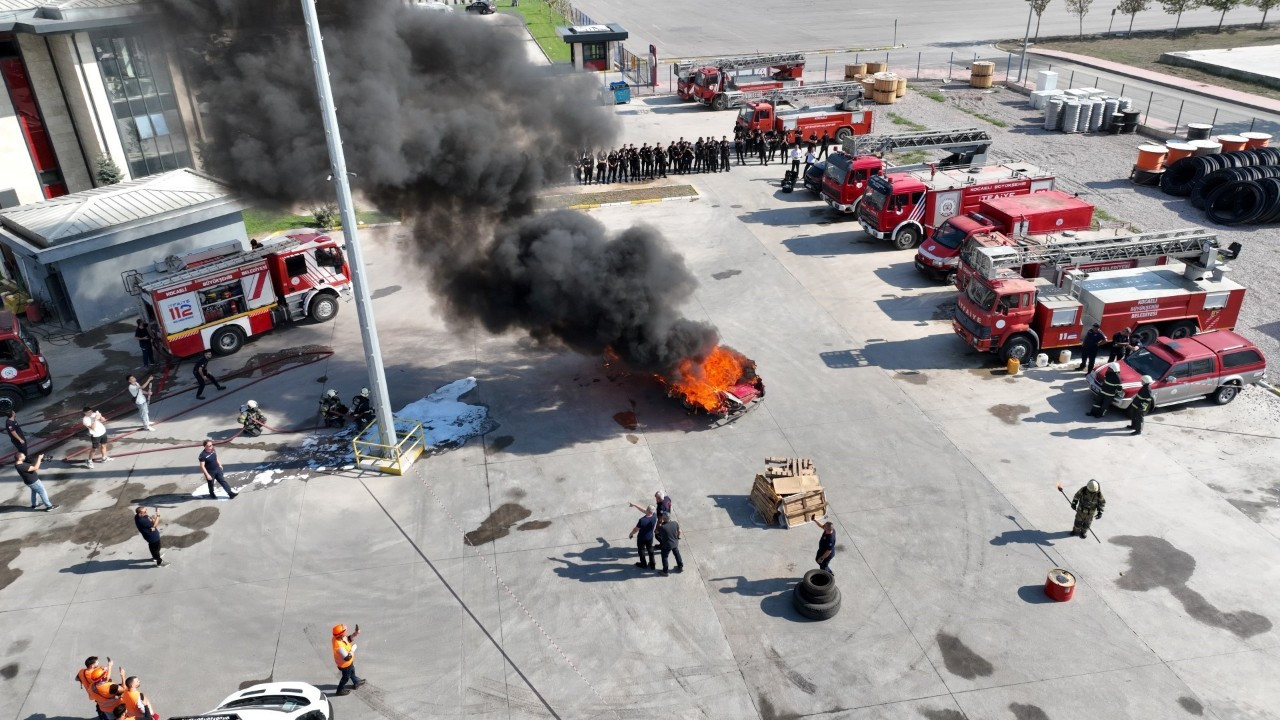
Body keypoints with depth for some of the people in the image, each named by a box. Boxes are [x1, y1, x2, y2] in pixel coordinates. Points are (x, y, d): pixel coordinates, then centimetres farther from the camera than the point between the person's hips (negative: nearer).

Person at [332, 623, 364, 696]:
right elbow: (347, 658, -37)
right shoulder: (339, 646, -45)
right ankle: (340, 690, 47)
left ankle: (356, 682, 59)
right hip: (344, 664, -8)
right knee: (346, 677, 21)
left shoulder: (339, 637, -20)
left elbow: (348, 639, 1)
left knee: (352, 671, 33)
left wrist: (355, 633, -14)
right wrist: (353, 648, -25)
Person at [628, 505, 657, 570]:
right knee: (650, 550, 24)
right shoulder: (654, 517, -20)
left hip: (641, 538, -4)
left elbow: (636, 529, -22)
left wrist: (631, 534, -1)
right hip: (650, 537, 4)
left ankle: (643, 564, 37)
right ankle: (652, 564, 37)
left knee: (641, 550, 21)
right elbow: (644, 510, -6)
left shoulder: (642, 520, -37)